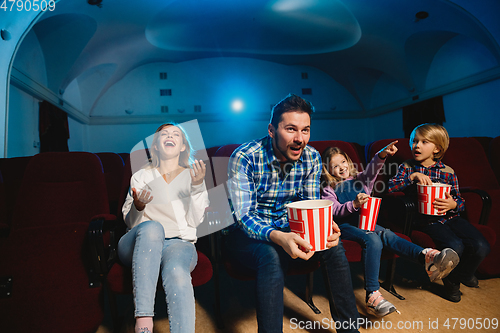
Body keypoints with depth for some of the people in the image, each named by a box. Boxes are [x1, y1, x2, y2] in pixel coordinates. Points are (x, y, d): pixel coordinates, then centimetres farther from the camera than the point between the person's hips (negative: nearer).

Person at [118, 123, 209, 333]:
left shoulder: (192, 175, 17)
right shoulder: (141, 176, 20)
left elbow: (195, 221, 5)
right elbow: (130, 222, 12)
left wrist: (197, 185, -7)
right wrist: (138, 207, -11)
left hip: (180, 243, 0)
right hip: (142, 244, 1)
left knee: (177, 274, -36)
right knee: (152, 227, -36)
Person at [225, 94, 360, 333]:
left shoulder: (311, 158, -7)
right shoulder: (244, 158, -22)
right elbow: (244, 216, -26)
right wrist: (278, 237, -46)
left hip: (286, 230, 5)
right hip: (246, 234, -4)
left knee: (333, 246, -17)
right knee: (272, 257, -35)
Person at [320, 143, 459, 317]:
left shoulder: (360, 179, 18)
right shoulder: (328, 188, 8)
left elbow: (371, 170, -5)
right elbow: (334, 210, -8)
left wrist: (382, 155, -26)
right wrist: (354, 204, -26)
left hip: (365, 221, 4)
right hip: (344, 225, -4)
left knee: (386, 234, -28)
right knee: (372, 240, -32)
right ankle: (372, 295, -38)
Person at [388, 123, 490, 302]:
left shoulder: (448, 172, 7)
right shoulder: (407, 167, 4)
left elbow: (460, 200, 8)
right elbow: (390, 186, -11)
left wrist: (453, 204, -16)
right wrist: (412, 176, -22)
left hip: (450, 217, 3)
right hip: (426, 220, -3)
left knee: (481, 246, -16)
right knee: (455, 246, -27)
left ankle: (459, 276, 16)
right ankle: (449, 280, 9)